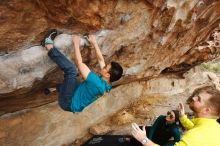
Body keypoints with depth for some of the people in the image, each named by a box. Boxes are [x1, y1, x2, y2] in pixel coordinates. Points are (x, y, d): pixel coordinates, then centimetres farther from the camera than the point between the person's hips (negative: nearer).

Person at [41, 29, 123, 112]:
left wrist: (76, 44, -18)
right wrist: (94, 43, 6)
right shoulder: (107, 84, -8)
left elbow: (79, 63, -29)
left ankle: (49, 46, -12)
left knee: (71, 69, -25)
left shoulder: (97, 83, -33)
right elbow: (101, 60, 3)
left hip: (69, 103, -8)